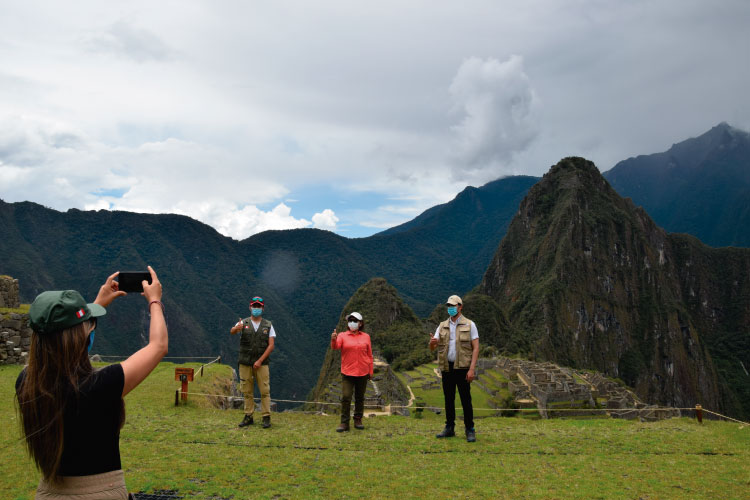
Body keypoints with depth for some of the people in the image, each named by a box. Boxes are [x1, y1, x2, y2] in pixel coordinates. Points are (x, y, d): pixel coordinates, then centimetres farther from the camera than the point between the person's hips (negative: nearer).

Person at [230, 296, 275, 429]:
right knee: (247, 391, 7)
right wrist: (236, 328, -46)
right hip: (245, 363, 1)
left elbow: (271, 345, -3)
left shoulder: (268, 325, 2)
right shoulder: (244, 323, 1)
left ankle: (266, 417, 4)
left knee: (265, 391, -2)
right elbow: (232, 331, -20)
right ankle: (248, 417, 16)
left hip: (261, 363, -1)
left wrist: (260, 361, -13)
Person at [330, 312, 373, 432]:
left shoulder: (366, 337, 5)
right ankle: (344, 423, -2)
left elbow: (369, 355, 7)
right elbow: (335, 347, -17)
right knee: (345, 397, -8)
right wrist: (333, 340, -39)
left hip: (362, 372, 2)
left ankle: (358, 420, 22)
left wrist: (371, 371, 5)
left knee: (360, 398, 10)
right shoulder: (342, 336, 1)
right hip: (347, 372, -2)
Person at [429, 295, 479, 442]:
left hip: (462, 368, -4)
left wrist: (471, 369, -15)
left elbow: (476, 348, -5)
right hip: (447, 368, 4)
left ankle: (470, 430, 6)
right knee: (448, 399, 10)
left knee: (466, 399, -2)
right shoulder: (442, 326, 10)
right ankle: (449, 428, 19)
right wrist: (432, 343, -22)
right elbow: (432, 347, 4)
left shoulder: (469, 325, -1)